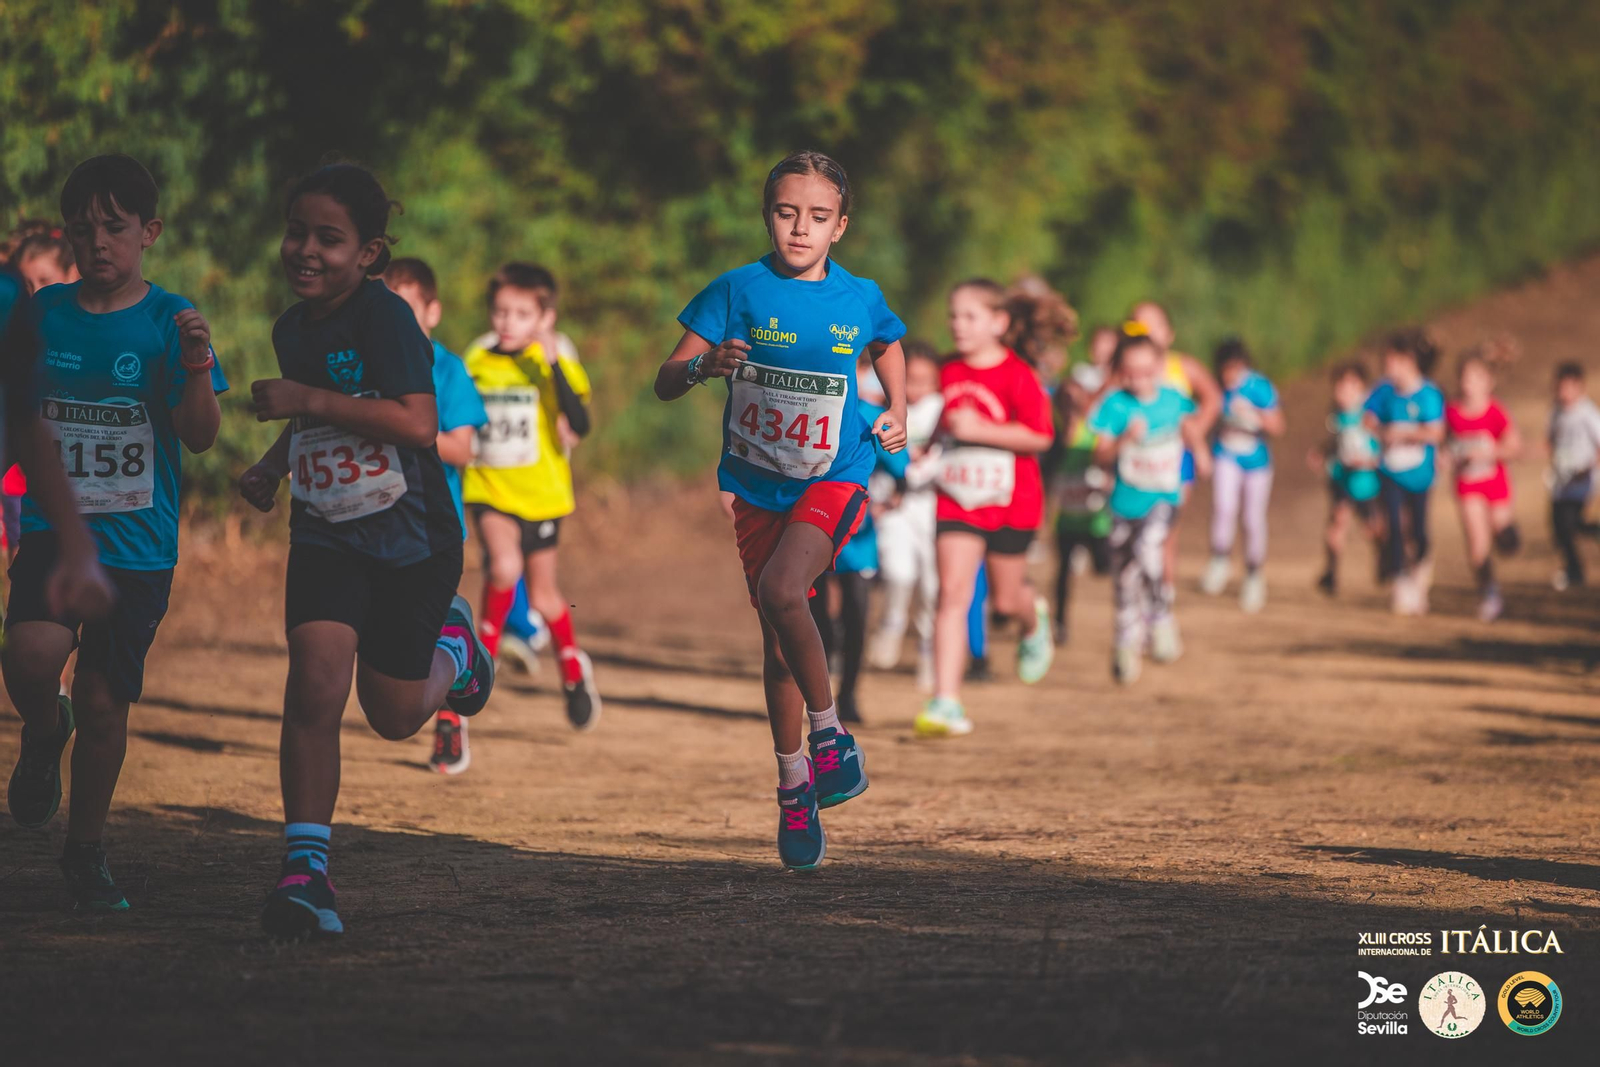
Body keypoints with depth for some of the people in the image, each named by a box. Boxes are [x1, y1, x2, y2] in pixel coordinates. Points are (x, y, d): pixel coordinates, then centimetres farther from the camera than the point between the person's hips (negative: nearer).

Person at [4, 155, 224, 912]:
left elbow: (201, 437, -12)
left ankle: (85, 852, 21)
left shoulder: (169, 322, -3)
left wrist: (197, 369, -28)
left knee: (105, 703, 1)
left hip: (138, 542, -1)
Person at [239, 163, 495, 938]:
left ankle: (452, 646, 47)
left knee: (393, 716, 12)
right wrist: (272, 465, 7)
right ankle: (305, 869, -17)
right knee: (315, 685, -19)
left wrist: (308, 400, -29)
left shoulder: (383, 316, -18)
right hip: (326, 539, 4)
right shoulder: (293, 329, 5)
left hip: (412, 540, -4)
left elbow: (418, 422, -30)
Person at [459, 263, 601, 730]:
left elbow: (580, 425, -26)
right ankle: (486, 649, -3)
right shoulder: (476, 359, -1)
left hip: (540, 493, -1)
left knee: (542, 595, 12)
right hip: (488, 489, 1)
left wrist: (553, 366, -31)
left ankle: (573, 667, 40)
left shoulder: (554, 362, -11)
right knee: (505, 565, -28)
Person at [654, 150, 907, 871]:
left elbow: (888, 343, 24)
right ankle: (795, 786, 23)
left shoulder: (860, 299, -1)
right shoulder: (739, 292, -6)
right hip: (757, 487, 2)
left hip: (834, 480, -2)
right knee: (777, 641, 7)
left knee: (781, 590, -29)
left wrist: (897, 412, 8)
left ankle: (829, 733, -11)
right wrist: (704, 366, -30)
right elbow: (664, 383, -9)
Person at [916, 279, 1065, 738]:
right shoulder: (949, 374, 4)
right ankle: (946, 703, -14)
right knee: (952, 592, -10)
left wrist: (978, 429, -23)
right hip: (957, 500, 3)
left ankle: (1035, 619, 49)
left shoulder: (1017, 375, -13)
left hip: (1010, 503, -3)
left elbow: (1040, 436, -19)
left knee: (1005, 600, 9)